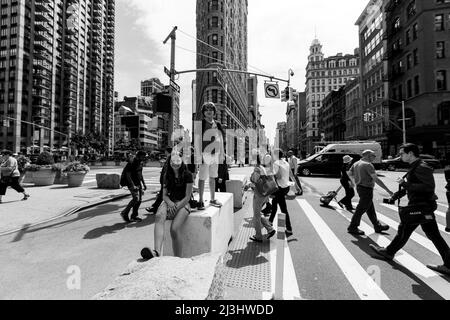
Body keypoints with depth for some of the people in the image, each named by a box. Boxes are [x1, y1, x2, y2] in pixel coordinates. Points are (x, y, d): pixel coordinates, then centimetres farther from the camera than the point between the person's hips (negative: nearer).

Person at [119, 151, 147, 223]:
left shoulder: (140, 163, 11)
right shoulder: (131, 163, -15)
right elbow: (128, 176, -18)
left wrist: (144, 184, 18)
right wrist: (133, 186, -25)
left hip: (138, 183, 9)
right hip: (132, 183, -8)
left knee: (139, 199, 6)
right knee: (136, 199, -17)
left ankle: (134, 216, 16)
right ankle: (124, 213, -1)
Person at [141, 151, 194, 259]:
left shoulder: (187, 175, -3)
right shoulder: (167, 175, 12)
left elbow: (187, 197, -5)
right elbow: (164, 195, 11)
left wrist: (176, 207, -15)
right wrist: (170, 203, -11)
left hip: (183, 203, -4)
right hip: (169, 202, 4)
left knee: (174, 229, -27)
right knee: (159, 216, -32)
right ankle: (157, 252, -45)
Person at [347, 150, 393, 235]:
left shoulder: (356, 163, 9)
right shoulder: (368, 165, -18)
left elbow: (349, 174, 18)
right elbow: (376, 179, -23)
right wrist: (387, 190, -20)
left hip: (359, 187, 9)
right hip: (366, 189, -9)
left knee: (371, 210, 19)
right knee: (361, 210, 1)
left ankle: (378, 226, 31)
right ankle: (352, 228, 9)